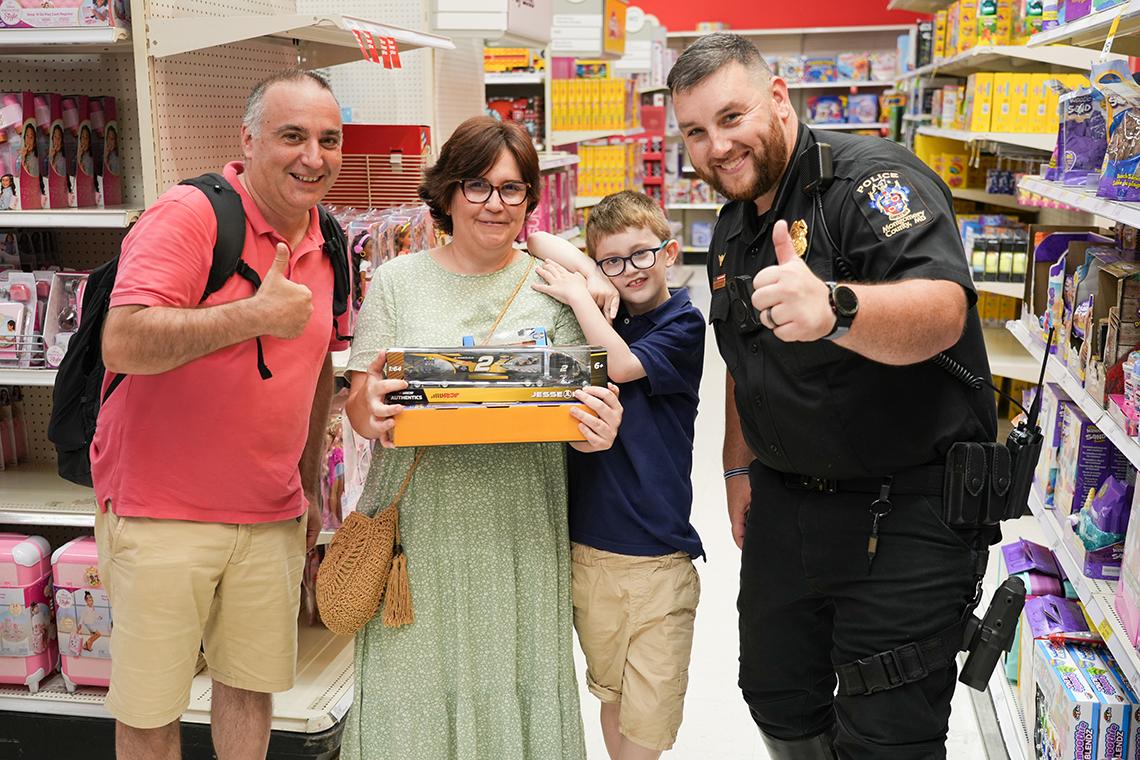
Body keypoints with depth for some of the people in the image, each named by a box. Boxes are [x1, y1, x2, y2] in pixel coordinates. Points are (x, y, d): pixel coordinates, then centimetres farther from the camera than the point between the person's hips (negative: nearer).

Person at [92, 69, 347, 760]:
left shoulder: (328, 246, 7)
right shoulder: (189, 215, -14)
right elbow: (124, 343, -26)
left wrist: (310, 485, 18)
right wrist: (258, 314, -23)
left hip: (272, 520, 6)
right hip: (160, 515, -5)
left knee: (253, 686, 15)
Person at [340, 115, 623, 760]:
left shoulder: (552, 286, 5)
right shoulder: (398, 281, 4)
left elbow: (579, 394, 5)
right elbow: (359, 400, 2)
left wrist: (597, 430, -18)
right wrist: (371, 411, -22)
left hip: (518, 529, 0)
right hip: (420, 519, 0)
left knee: (513, 680, 7)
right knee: (416, 688, 6)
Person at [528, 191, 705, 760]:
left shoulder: (682, 325, -5)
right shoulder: (600, 317, 9)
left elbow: (621, 365, -20)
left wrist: (577, 295, -16)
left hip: (657, 556, -4)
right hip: (587, 546, 5)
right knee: (610, 693, 17)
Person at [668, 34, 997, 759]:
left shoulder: (875, 179, -17)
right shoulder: (732, 232, 9)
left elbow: (941, 312, -35)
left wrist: (834, 309, -54)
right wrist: (739, 467, 18)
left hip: (908, 513, -7)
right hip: (786, 504, 8)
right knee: (780, 701, 20)